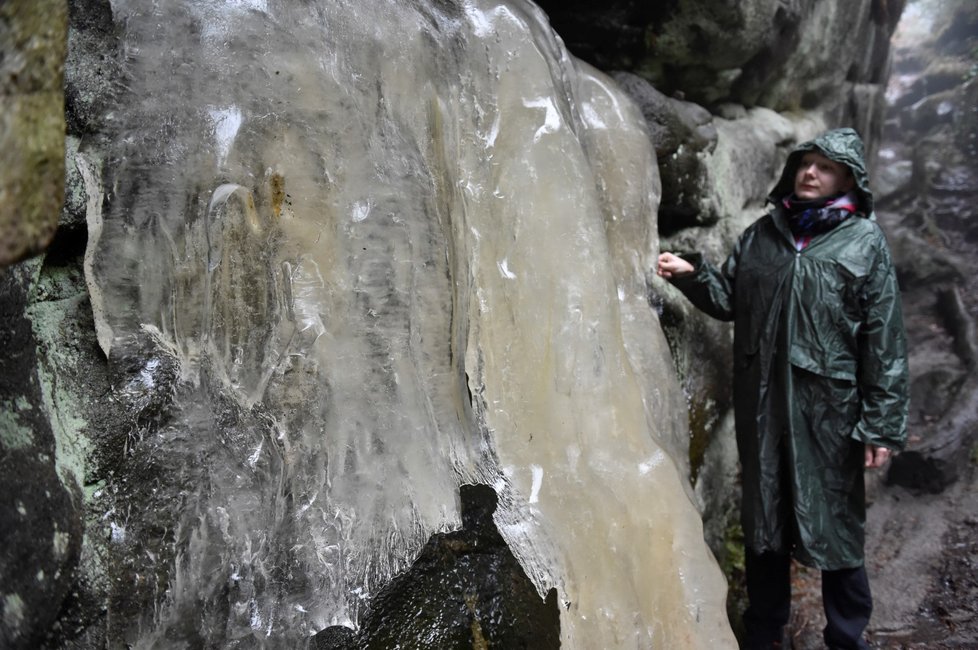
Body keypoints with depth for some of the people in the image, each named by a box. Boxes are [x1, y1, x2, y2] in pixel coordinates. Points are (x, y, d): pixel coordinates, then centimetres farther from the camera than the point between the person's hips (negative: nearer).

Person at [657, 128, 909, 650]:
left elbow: (885, 341, -6)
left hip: (829, 405, -4)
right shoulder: (761, 234, 10)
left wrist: (882, 424, -10)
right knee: (763, 518, 14)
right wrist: (693, 275, -6)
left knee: (835, 523, 5)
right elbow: (729, 301, 13)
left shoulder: (865, 241, -2)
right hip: (761, 401, 4)